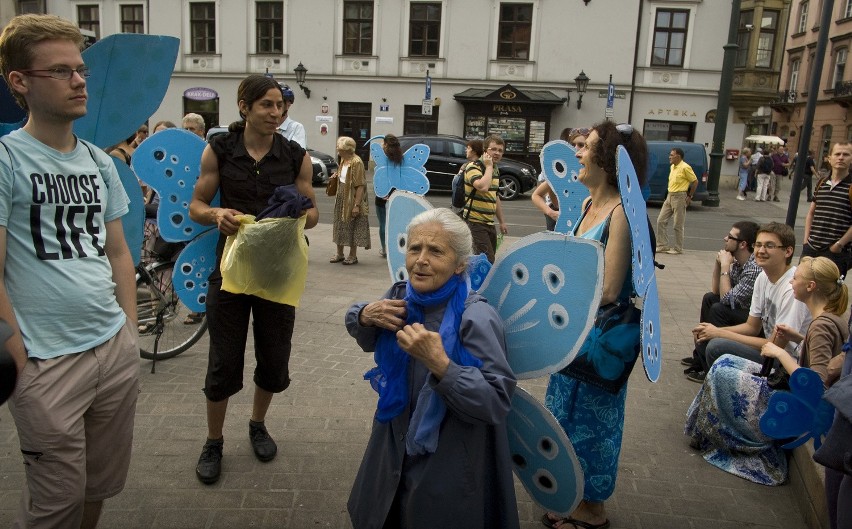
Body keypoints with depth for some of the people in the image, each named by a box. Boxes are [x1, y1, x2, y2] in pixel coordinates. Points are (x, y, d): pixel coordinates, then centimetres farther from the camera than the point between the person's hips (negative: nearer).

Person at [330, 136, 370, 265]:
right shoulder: (343, 160, 9)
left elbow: (360, 186, -21)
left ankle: (353, 255, 13)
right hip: (341, 198, 9)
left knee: (352, 227, 1)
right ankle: (339, 254, 25)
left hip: (352, 199, -9)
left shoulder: (356, 162, -18)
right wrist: (337, 175, 6)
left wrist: (357, 205, -25)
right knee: (340, 226, 14)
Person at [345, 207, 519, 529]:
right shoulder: (399, 297, -5)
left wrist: (439, 364, -38)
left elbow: (499, 401, -28)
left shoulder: (476, 318, -25)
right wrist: (365, 315, -8)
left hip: (451, 469, -6)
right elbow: (368, 341, 15)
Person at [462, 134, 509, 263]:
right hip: (475, 222, -9)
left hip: (489, 223, 9)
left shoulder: (496, 170, 15)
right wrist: (488, 166, -17)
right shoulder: (474, 167, -11)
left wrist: (501, 221, 24)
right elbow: (483, 187, -32)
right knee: (487, 261, -15)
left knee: (490, 259, 11)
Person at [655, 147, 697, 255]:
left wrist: (689, 196, -6)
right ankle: (662, 245, 13)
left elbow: (695, 182, -10)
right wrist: (670, 195, 15)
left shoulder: (685, 167, -13)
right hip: (669, 196, 9)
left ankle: (678, 249, 8)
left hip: (679, 197, -9)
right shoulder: (672, 167, 12)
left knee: (678, 225, -2)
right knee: (661, 221, 6)